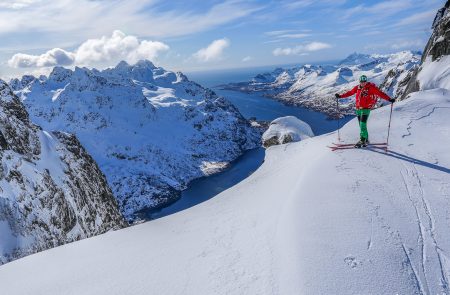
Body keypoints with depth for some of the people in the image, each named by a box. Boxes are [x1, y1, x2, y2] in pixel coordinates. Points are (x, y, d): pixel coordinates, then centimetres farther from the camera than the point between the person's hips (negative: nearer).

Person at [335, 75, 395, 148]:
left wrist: (389, 99, -19)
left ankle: (362, 140, -11)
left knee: (362, 124, -15)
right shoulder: (357, 88, 9)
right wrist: (340, 96, 21)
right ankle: (366, 140, 21)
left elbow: (380, 93, -11)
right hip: (358, 109, 6)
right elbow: (350, 93, 20)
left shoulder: (371, 87, -6)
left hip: (366, 108, -6)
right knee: (361, 125, 10)